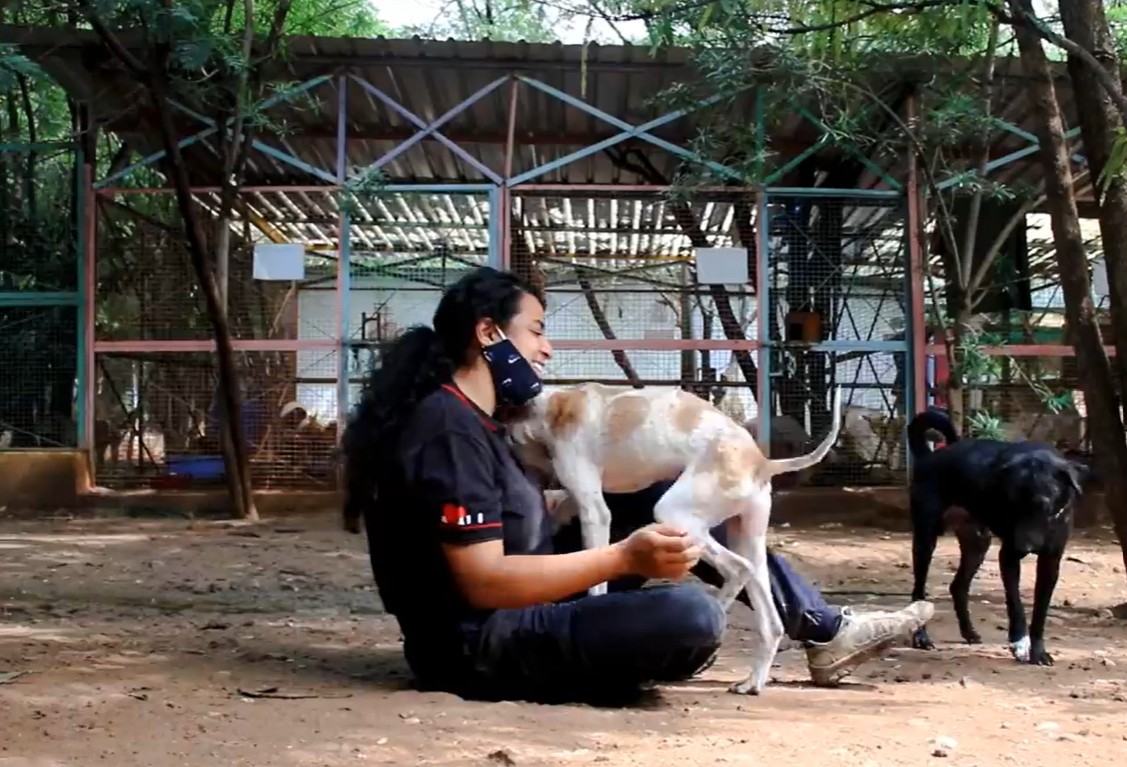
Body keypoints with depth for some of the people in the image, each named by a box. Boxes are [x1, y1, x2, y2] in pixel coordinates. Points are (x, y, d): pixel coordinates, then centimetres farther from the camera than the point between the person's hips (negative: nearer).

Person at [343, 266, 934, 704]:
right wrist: (623, 558, -29)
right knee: (692, 615, -30)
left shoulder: (466, 418, 13)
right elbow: (484, 582, -26)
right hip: (484, 645, -11)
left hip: (518, 612, 11)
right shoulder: (449, 429, -20)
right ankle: (633, 656, 7)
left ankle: (829, 631, 15)